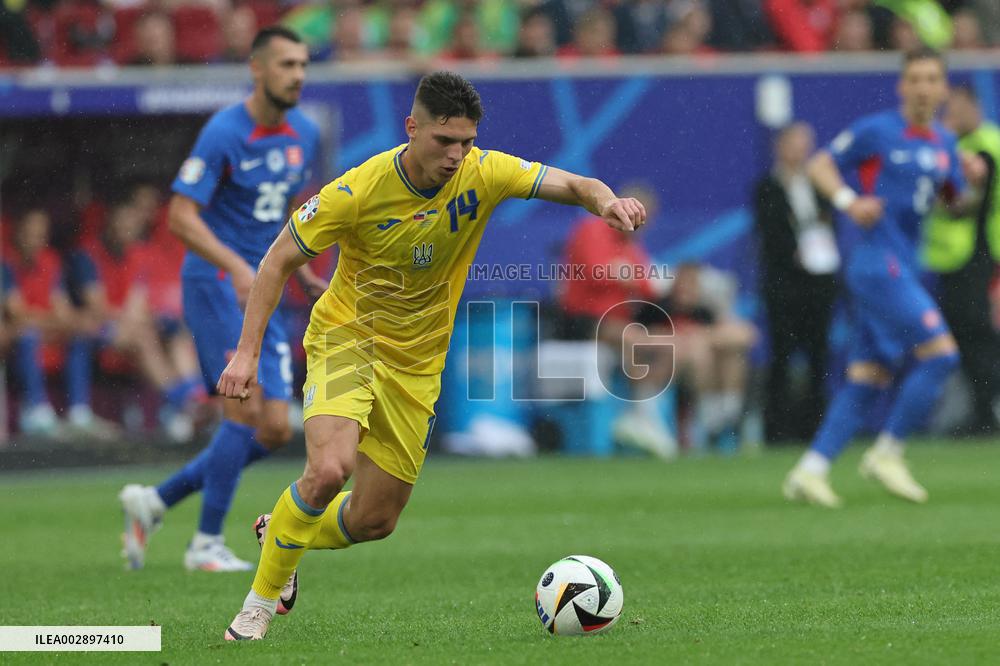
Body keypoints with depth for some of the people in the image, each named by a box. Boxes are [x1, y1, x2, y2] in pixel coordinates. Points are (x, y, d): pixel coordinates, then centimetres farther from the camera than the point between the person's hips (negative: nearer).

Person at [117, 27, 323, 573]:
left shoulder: (305, 134, 9)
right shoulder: (223, 133, -13)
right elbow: (181, 216, -18)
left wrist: (300, 269, 12)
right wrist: (235, 266, -30)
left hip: (262, 293, 7)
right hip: (214, 282, -7)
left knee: (274, 432, 2)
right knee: (246, 410, -15)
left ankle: (155, 501, 15)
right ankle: (207, 544, -3)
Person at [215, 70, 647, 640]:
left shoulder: (483, 174, -13)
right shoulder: (359, 191, -21)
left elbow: (572, 185, -17)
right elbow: (280, 259, -12)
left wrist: (605, 200, -42)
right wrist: (247, 353, -17)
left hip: (417, 364, 4)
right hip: (345, 339, -4)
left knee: (375, 520, 5)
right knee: (329, 469, -30)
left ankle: (283, 534, 36)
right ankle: (261, 601, -10)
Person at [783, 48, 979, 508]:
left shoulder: (944, 144, 14)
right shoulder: (878, 131, -5)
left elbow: (954, 202, 22)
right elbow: (820, 164, 0)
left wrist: (965, 185, 1)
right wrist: (849, 200, -17)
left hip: (904, 270, 8)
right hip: (878, 261, -8)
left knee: (866, 379, 4)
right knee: (941, 353, -14)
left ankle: (810, 470, 4)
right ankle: (887, 453, -4)